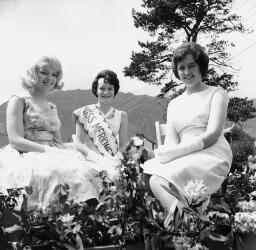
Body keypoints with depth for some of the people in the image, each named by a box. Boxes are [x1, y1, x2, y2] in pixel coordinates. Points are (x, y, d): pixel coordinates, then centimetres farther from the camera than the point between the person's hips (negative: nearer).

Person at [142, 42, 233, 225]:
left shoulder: (216, 93, 9)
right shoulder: (174, 104, 23)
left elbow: (212, 134, -6)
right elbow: (171, 143, 10)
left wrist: (176, 151, -18)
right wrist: (165, 152, -16)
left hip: (212, 156, -5)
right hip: (185, 160, 5)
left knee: (158, 181, -29)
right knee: (145, 173, -27)